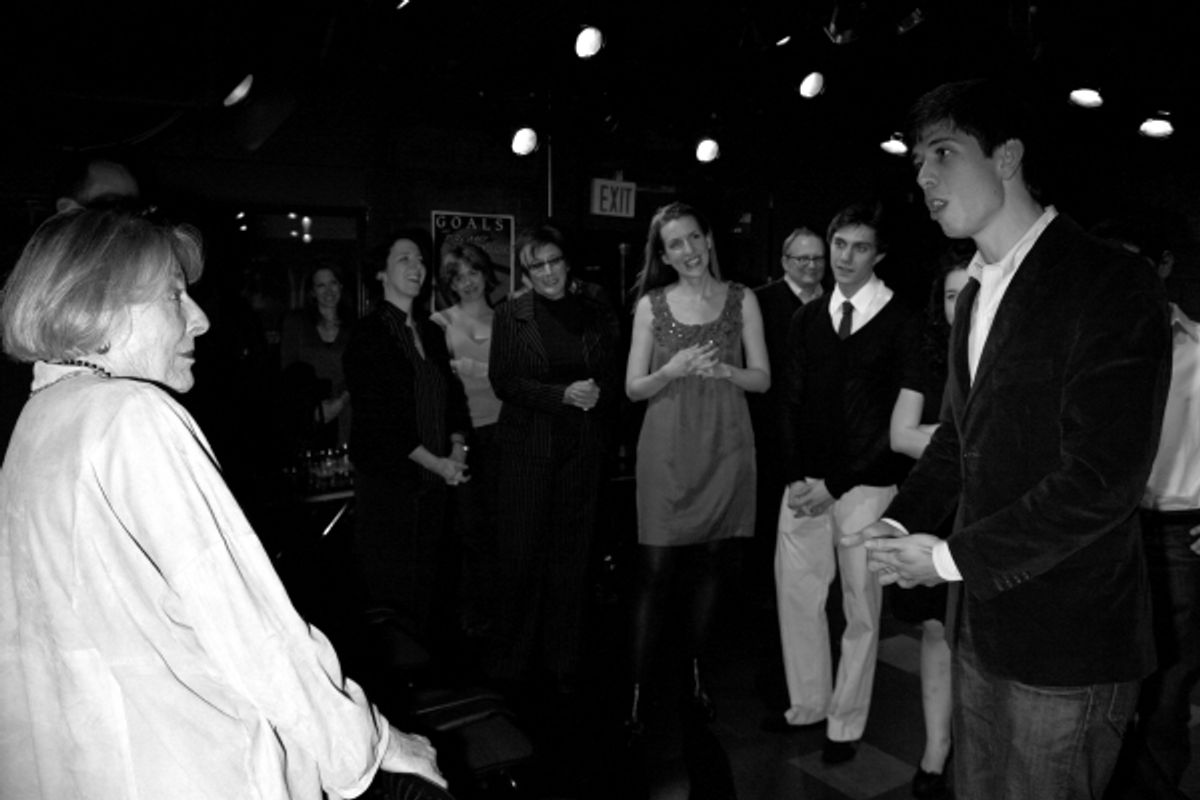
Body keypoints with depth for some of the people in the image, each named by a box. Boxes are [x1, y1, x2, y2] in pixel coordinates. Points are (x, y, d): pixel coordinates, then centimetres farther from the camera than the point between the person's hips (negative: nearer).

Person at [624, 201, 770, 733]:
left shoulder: (741, 300, 5)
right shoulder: (651, 304, 3)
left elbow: (762, 379, 4)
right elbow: (633, 388, 2)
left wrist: (724, 370, -15)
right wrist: (673, 370, -16)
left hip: (724, 447, 2)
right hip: (668, 447, -1)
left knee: (709, 564, 10)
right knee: (655, 569, -3)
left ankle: (695, 671, 28)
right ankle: (638, 688, 8)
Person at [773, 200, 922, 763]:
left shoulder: (899, 322, -4)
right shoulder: (807, 319, 9)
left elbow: (899, 419, -8)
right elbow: (795, 404, 8)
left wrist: (835, 485, -12)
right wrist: (798, 477, -5)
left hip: (865, 484, -4)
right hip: (806, 479, 4)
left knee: (861, 605, 6)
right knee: (795, 589, 8)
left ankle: (846, 724, 23)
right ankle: (808, 703, 28)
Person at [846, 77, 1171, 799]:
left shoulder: (1113, 287, -16)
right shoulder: (976, 295, 11)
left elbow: (1101, 481, -22)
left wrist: (950, 558, -17)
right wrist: (900, 523, 1)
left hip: (1067, 643, -7)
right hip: (981, 624, 7)